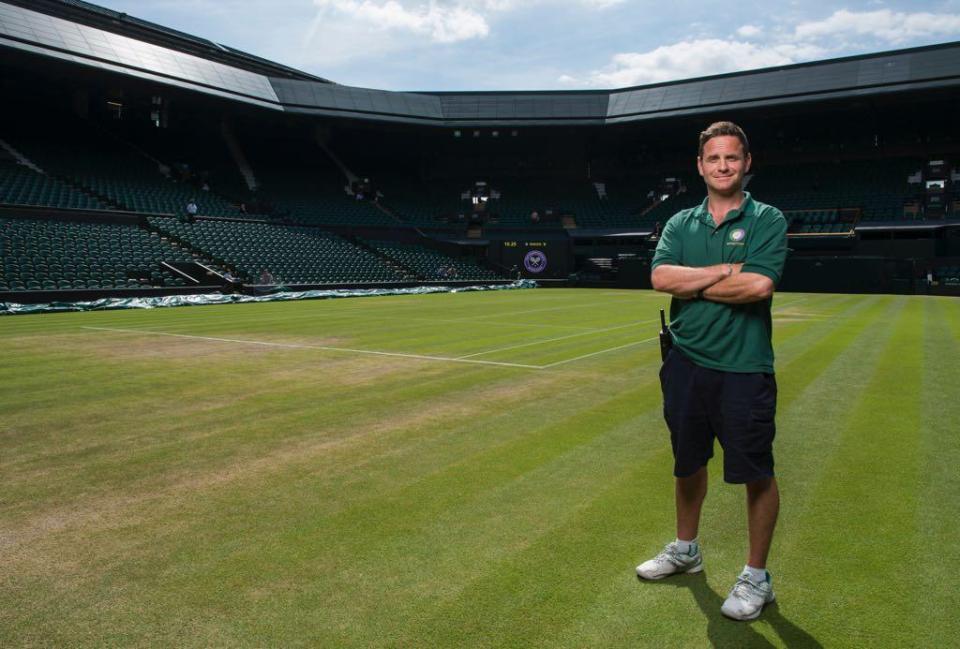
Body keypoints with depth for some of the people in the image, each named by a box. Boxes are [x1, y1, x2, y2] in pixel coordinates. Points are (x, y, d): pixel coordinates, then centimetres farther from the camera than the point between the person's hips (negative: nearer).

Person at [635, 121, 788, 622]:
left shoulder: (767, 220, -3)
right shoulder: (680, 224, 9)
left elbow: (759, 285, -20)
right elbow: (661, 277, -9)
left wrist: (693, 284, -10)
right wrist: (726, 270, -15)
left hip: (744, 368, -4)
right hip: (686, 361, 4)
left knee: (756, 473, 5)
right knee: (688, 463, 18)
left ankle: (756, 576, 24)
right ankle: (685, 549, 40)